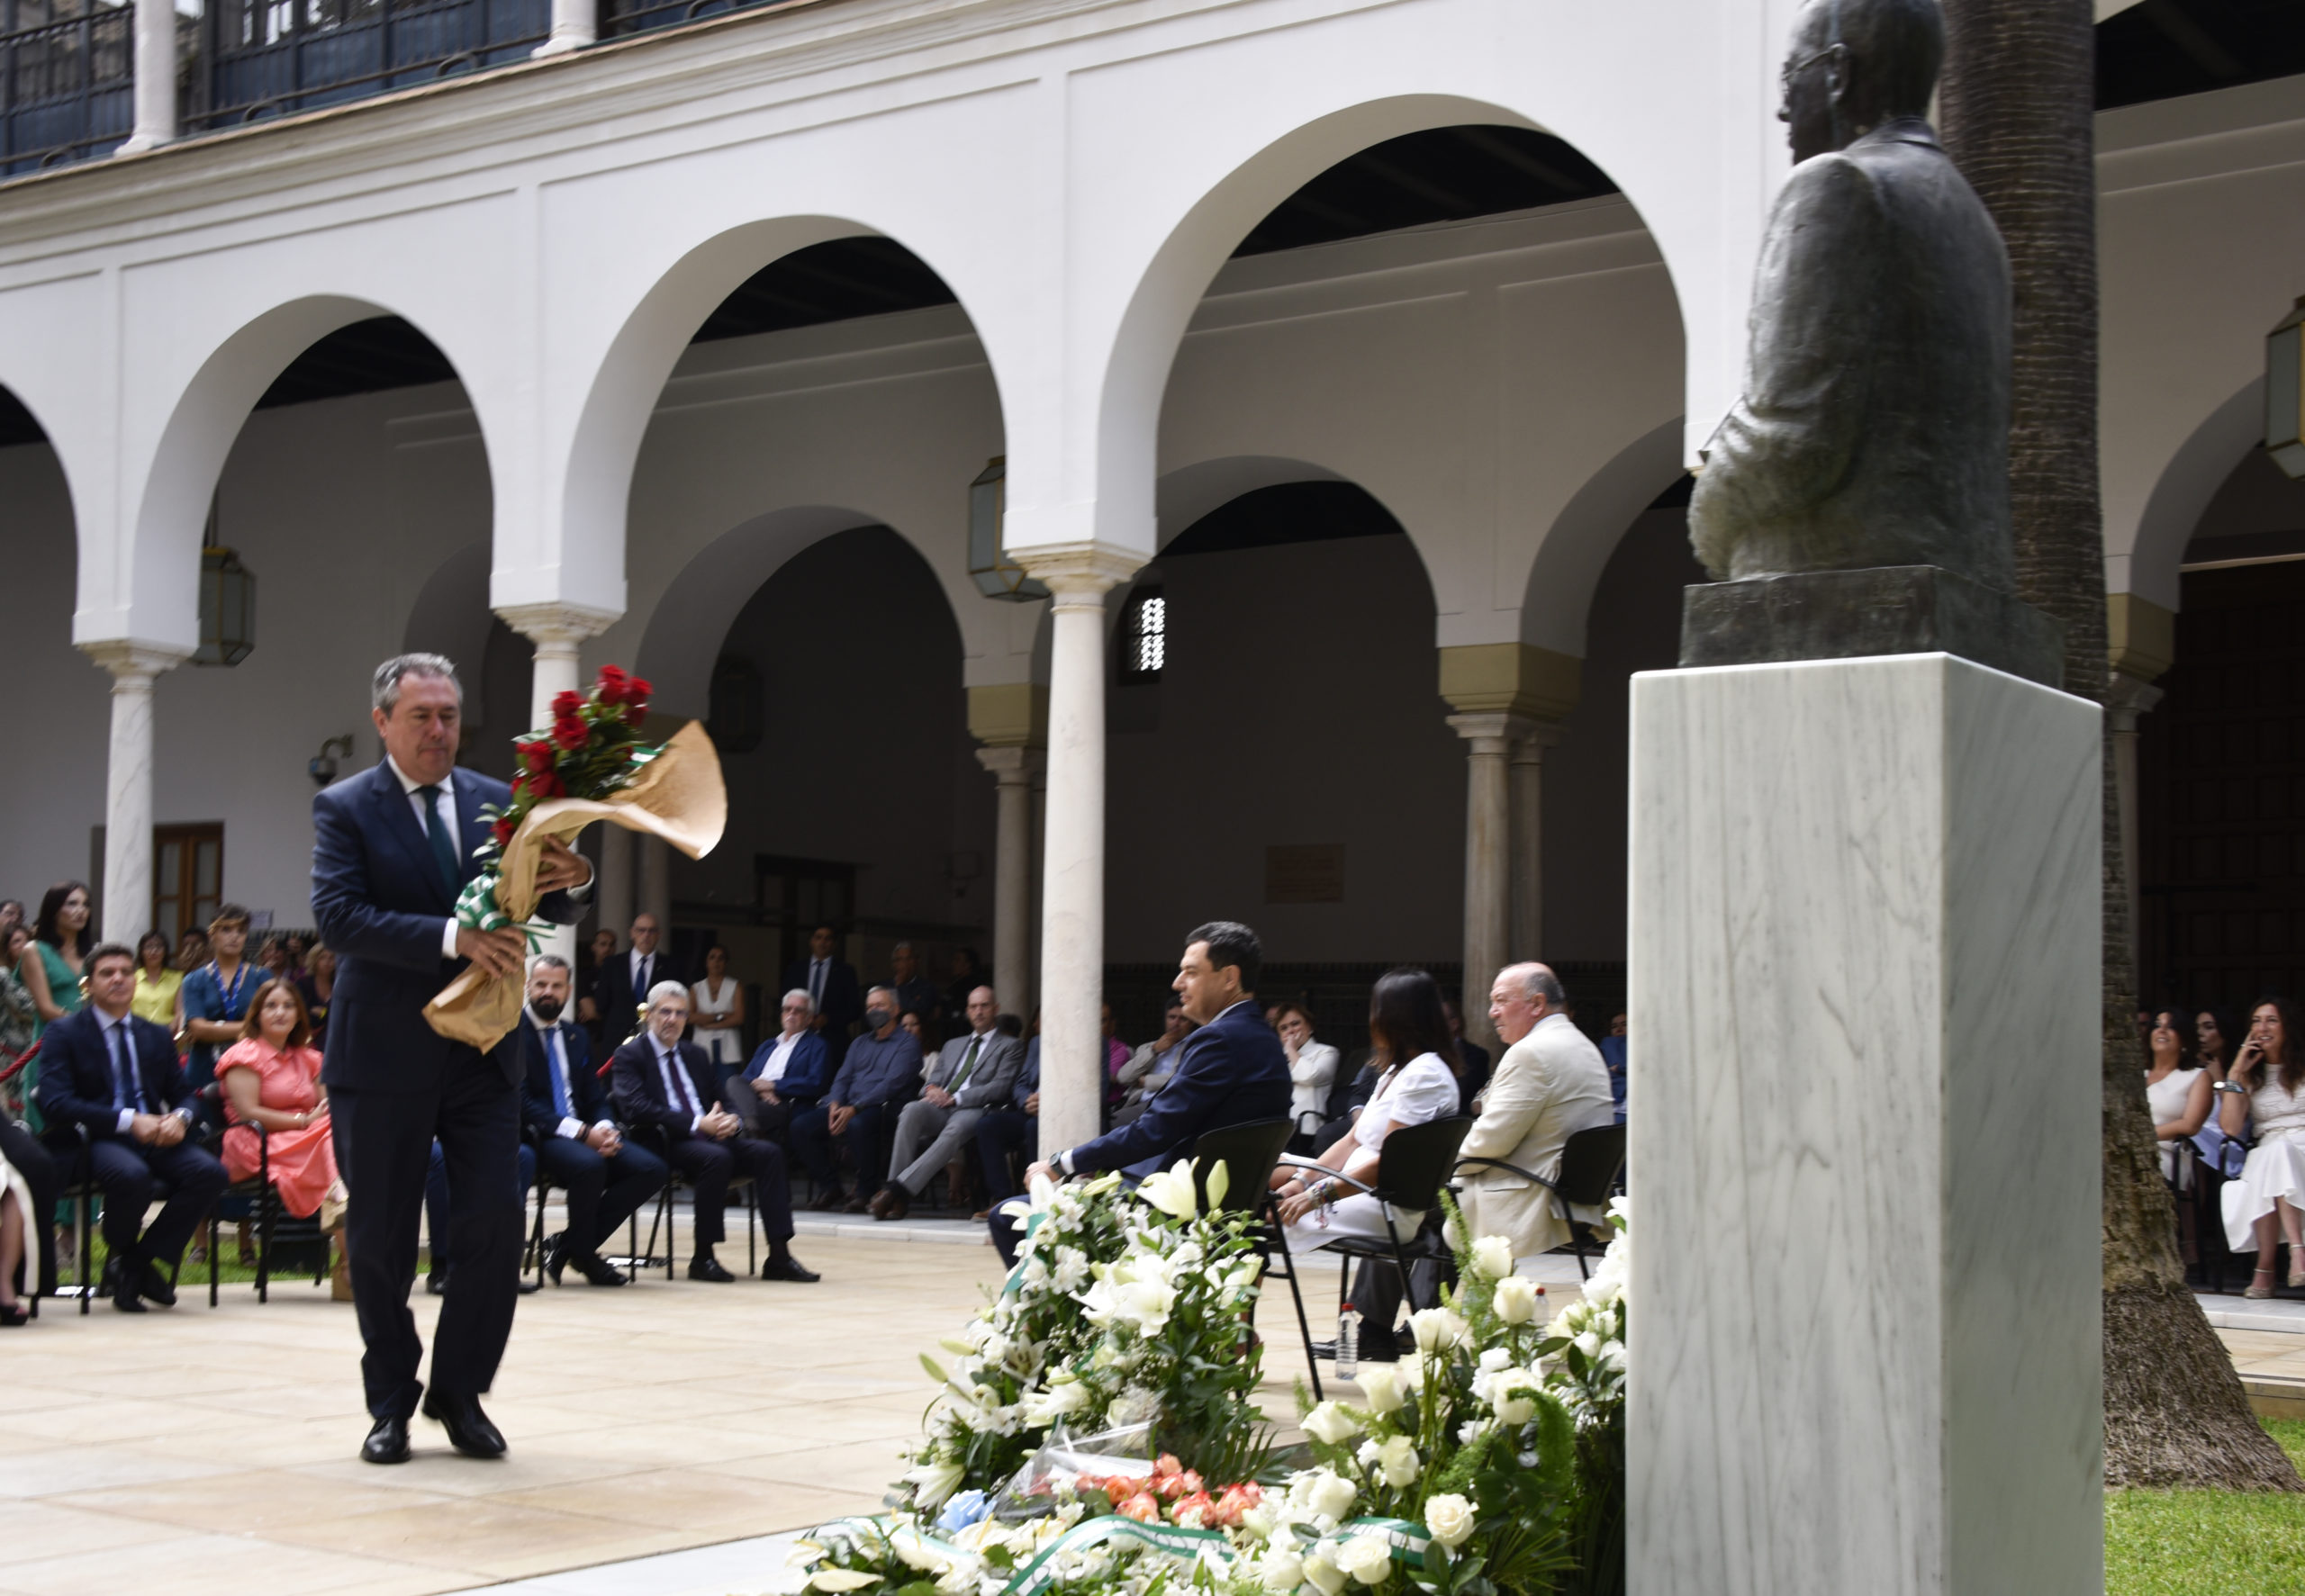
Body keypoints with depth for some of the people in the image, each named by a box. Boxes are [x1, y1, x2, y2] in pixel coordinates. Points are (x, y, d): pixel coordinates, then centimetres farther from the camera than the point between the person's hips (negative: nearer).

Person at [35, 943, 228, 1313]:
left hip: (153, 1136, 5)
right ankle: (121, 1257, -6)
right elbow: (55, 1105, -10)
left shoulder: (156, 1036, 20)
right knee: (133, 1176, -39)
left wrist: (179, 1118, -10)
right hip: (93, 1141, -5)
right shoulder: (64, 1033, 3)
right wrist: (129, 1121, -20)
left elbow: (183, 1094, 18)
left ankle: (141, 1261, -11)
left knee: (210, 1171, -26)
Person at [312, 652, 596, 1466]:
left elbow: (554, 908, 7)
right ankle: (391, 1403, 20)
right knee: (381, 1239, 5)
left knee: (495, 1225, -3)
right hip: (383, 1056, -3)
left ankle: (460, 1391, 14)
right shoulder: (345, 808, -3)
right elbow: (338, 917, -17)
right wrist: (454, 938, -28)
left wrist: (572, 881, -17)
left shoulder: (498, 802, 9)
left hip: (482, 1051, 3)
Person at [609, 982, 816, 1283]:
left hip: (710, 1137, 7)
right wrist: (697, 1124, -22)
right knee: (717, 1157, -36)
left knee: (769, 1152, -18)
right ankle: (703, 1258, -26)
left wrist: (731, 1120, -5)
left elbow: (723, 1103, 22)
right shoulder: (629, 1056, 2)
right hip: (664, 1144, -7)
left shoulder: (695, 1055, 24)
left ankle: (779, 1256, -23)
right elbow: (637, 1108, -14)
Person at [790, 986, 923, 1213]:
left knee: (857, 1124, -40)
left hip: (883, 1108, -7)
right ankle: (831, 1188, -7)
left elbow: (893, 1083, -11)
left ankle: (866, 1192, -23)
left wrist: (855, 1109, -20)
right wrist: (835, 1105, -6)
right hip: (848, 1107, 7)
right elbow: (842, 1078, 18)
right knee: (801, 1125, -15)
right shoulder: (860, 1043, 26)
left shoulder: (906, 1043, 3)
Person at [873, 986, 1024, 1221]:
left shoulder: (1010, 1046, 15)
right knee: (912, 1110, -32)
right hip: (940, 1107, 4)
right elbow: (933, 1079, 24)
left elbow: (1000, 1088, 0)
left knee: (955, 1129, -40)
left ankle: (899, 1189, -49)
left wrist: (956, 1098, -11)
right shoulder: (953, 1045, 33)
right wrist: (932, 1089, -3)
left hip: (974, 1111, -4)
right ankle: (897, 1197, -38)